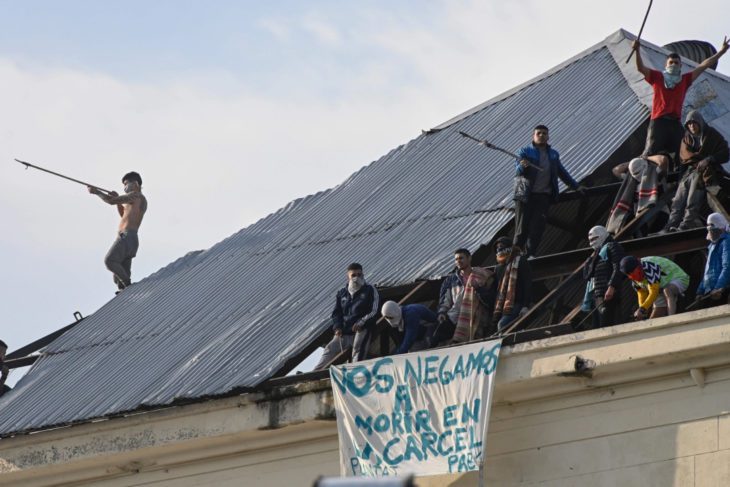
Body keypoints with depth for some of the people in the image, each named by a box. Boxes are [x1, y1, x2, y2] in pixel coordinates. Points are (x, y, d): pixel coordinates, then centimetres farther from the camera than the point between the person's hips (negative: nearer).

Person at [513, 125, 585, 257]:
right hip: (525, 195, -3)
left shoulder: (553, 154, 16)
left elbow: (562, 173, 26)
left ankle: (530, 255, -7)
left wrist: (576, 186, 25)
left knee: (537, 228, -6)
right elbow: (518, 169, -11)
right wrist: (522, 166, -35)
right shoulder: (525, 151, 3)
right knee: (522, 226, -7)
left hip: (543, 196, 3)